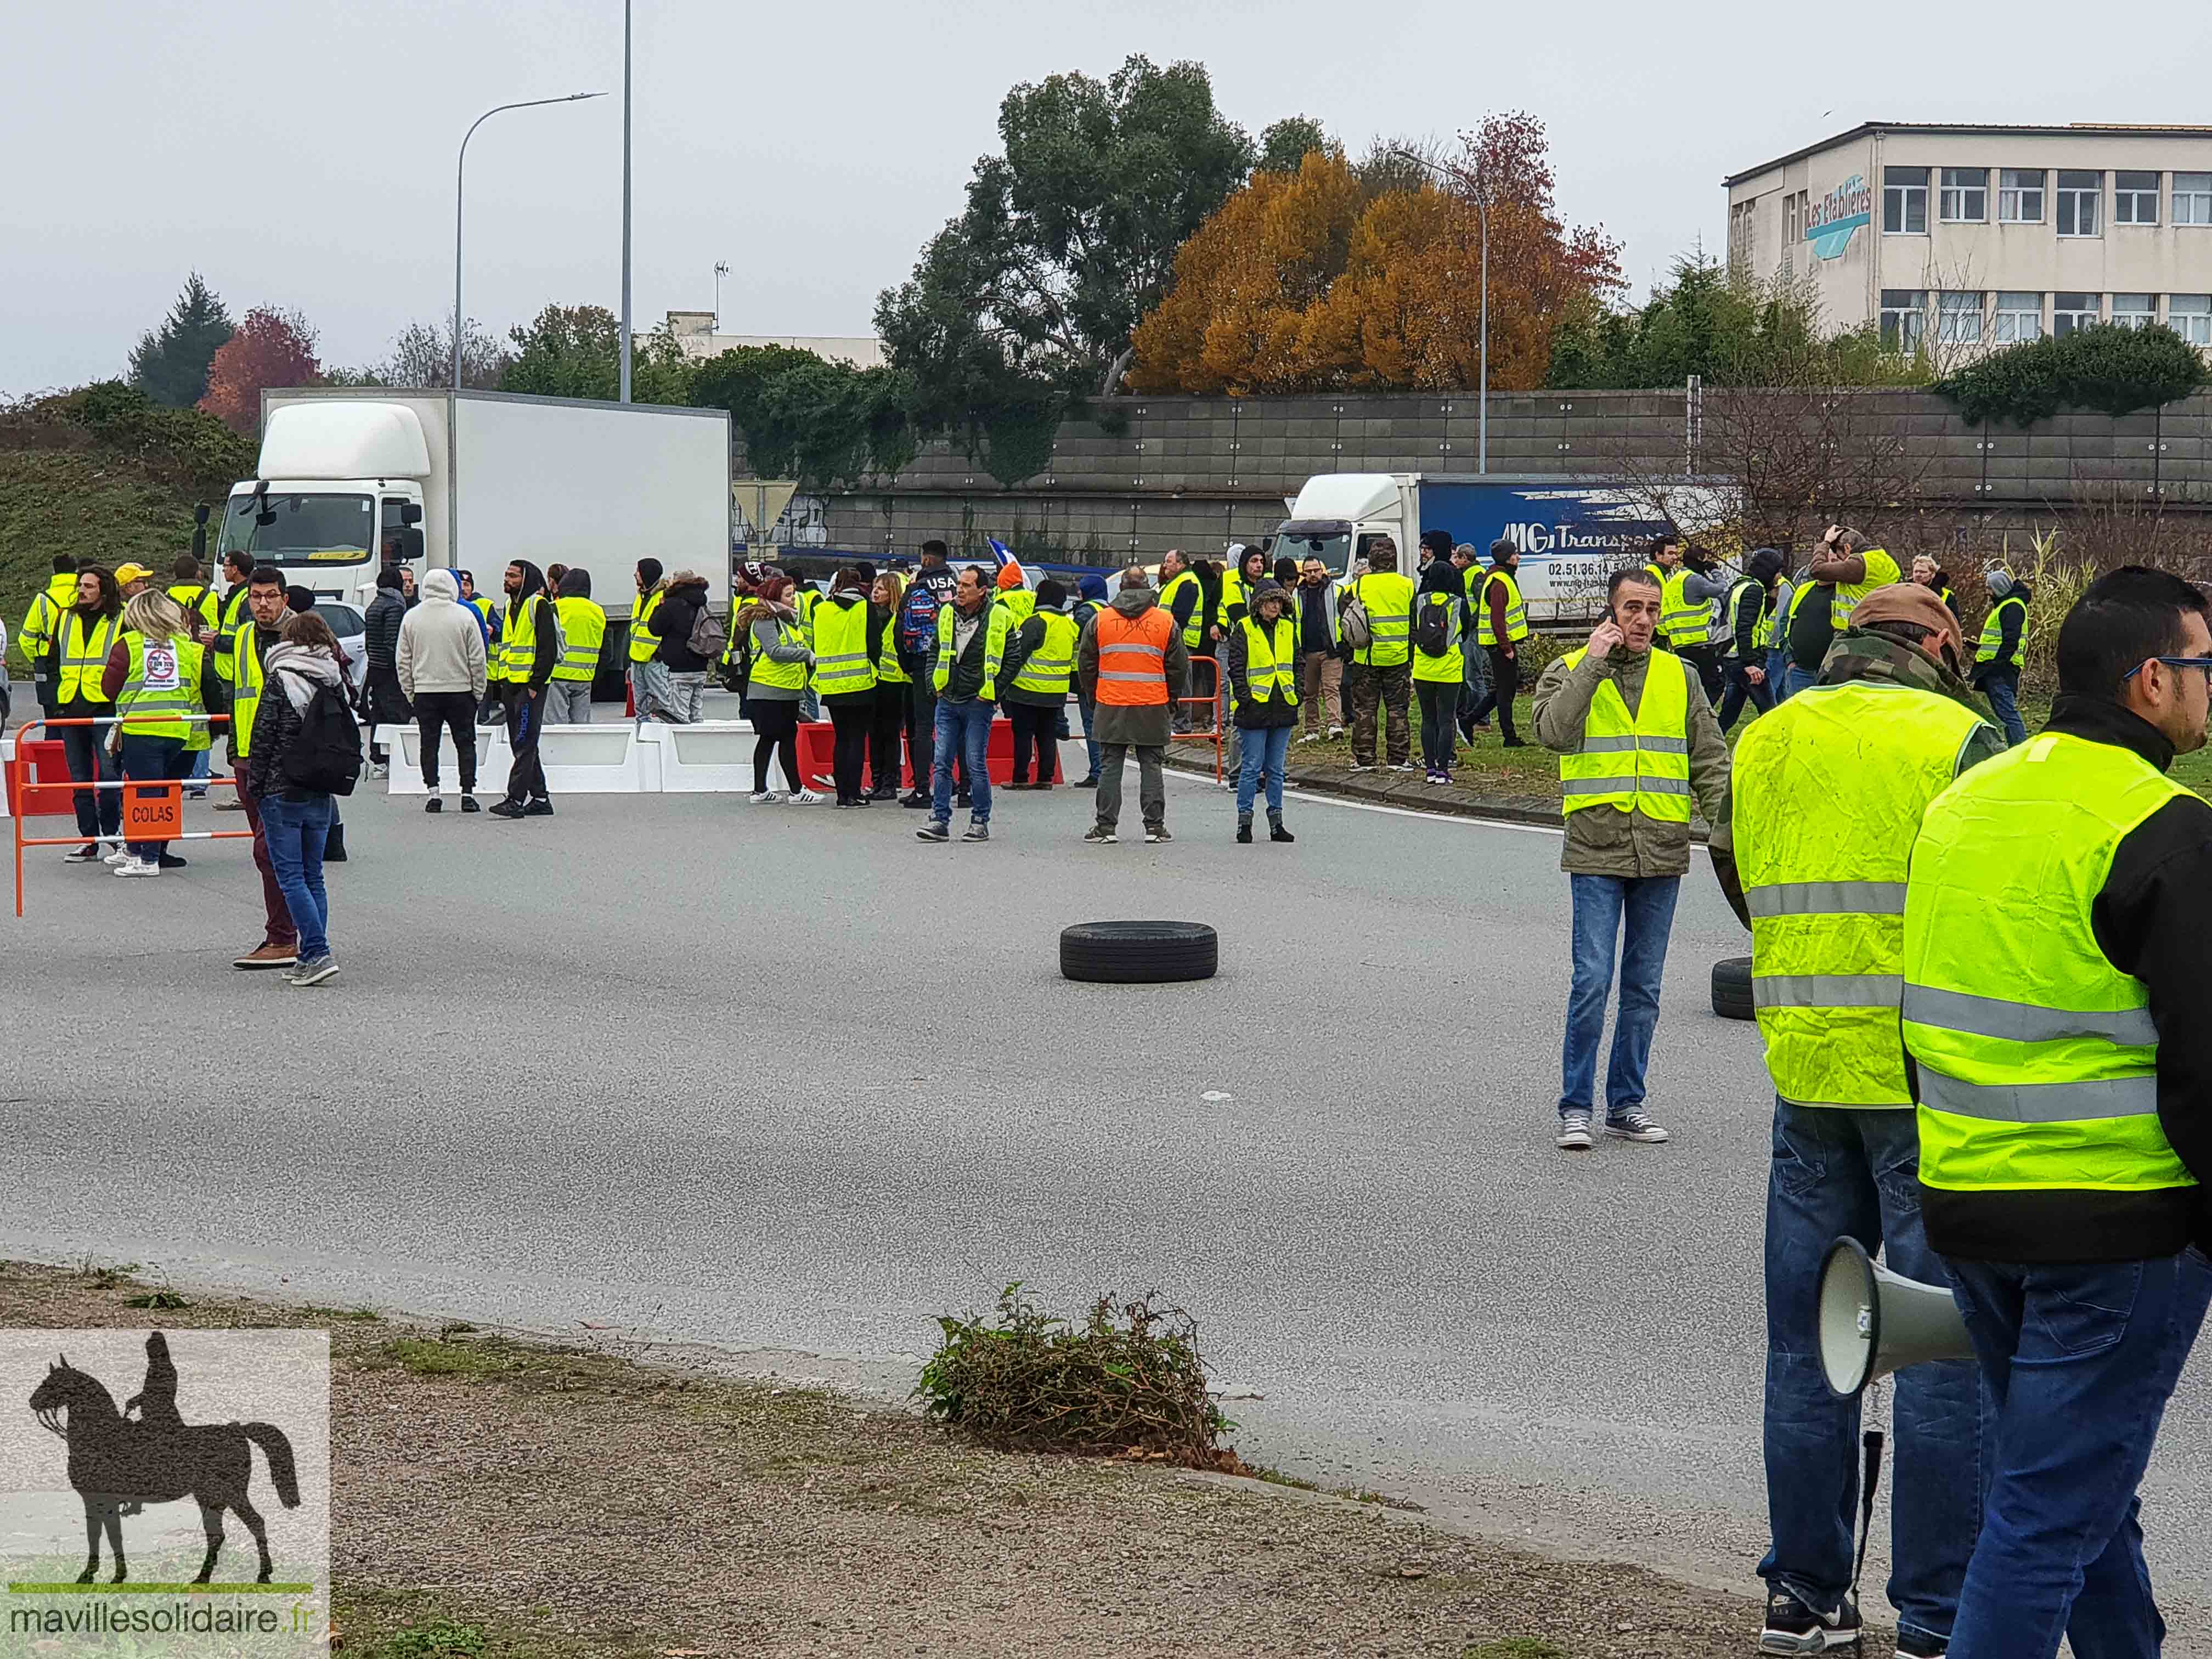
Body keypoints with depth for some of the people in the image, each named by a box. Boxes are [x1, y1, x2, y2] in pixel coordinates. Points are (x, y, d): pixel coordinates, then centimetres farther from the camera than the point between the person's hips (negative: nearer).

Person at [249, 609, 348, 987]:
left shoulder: (281, 680, -10)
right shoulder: (334, 683, 6)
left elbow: (264, 736, -10)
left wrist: (256, 784, -1)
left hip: (283, 792, -6)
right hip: (322, 795, 6)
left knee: (291, 875, -3)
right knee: (313, 876, 12)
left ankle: (318, 953, -13)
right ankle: (311, 957, 12)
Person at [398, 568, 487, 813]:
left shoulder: (411, 618, 1)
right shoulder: (464, 616, -5)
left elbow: (404, 661, 5)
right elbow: (477, 659, -3)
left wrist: (409, 692, 13)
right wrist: (478, 692, 7)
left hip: (424, 692, 1)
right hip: (460, 690, -1)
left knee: (429, 744, 7)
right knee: (465, 743, 6)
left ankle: (433, 793, 2)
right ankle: (468, 793, 1)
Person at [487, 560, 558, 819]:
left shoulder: (537, 606, -9)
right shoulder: (511, 605, 18)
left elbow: (548, 649, -14)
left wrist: (535, 684, -17)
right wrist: (501, 682, 17)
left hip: (530, 685, -10)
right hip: (511, 685, 10)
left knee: (524, 744, -10)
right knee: (521, 744, 11)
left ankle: (515, 798, -14)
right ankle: (540, 798, 16)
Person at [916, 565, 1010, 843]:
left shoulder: (997, 618, -8)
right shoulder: (947, 614, 7)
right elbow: (935, 651, 20)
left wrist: (992, 691, -8)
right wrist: (934, 682, 8)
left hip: (978, 704, -5)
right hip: (947, 702, 5)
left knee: (976, 765, -1)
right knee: (941, 763, 2)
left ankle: (980, 822, 8)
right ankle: (940, 821, 5)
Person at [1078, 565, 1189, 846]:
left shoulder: (1100, 620, 2)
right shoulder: (1166, 621, 1)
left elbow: (1086, 665, 6)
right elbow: (1179, 667, 5)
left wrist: (1095, 696, 18)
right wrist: (1171, 701, 16)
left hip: (1111, 707, 0)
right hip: (1153, 709, 0)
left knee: (1110, 767, 5)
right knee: (1152, 766, 7)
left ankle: (1105, 827, 4)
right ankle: (1155, 826, 6)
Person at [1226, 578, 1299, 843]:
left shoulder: (1288, 629, 11)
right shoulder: (1244, 629, -4)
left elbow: (1298, 663, 17)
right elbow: (1236, 667, -6)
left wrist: (1297, 694, 7)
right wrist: (1244, 697, -13)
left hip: (1283, 708, 5)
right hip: (1255, 707, -5)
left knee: (1276, 768, 10)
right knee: (1252, 767, -3)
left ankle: (1276, 823, 15)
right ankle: (1244, 822, 3)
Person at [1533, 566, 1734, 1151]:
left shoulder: (1680, 677, 11)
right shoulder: (1571, 671, 3)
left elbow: (1710, 760, 12)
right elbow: (1553, 731, -17)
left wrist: (1725, 830, 2)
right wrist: (1593, 663, -15)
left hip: (1663, 854, 3)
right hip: (1597, 852, -3)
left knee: (1643, 988, 9)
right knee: (1592, 980, -9)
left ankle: (1626, 1104, 18)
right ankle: (1575, 1107, 0)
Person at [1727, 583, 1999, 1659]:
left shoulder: (1762, 742, 10)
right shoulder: (1957, 739, -6)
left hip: (1804, 1072, 5)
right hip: (1931, 1079, -5)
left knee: (1805, 1345, 13)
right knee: (1942, 1349, 1)